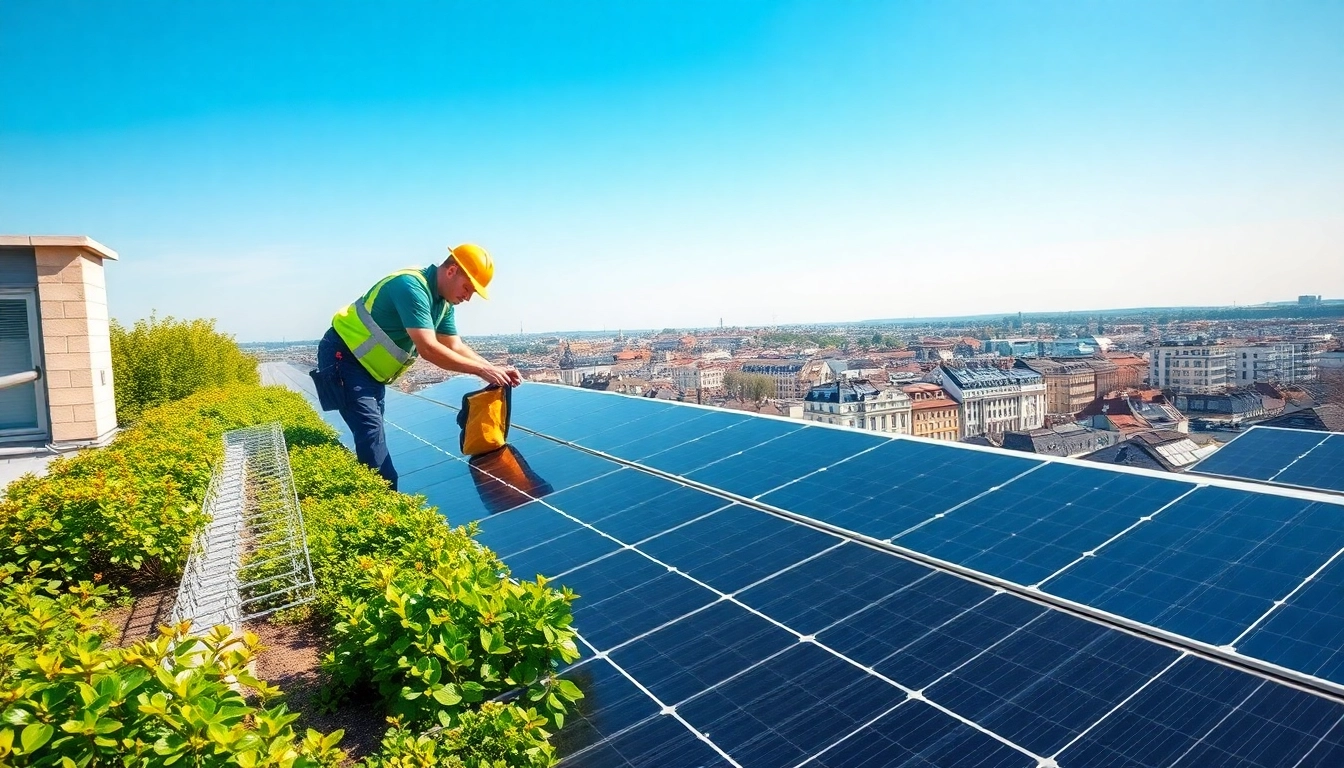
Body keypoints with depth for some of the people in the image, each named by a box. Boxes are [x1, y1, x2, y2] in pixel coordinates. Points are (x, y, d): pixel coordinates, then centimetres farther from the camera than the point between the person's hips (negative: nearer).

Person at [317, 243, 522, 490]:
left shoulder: (443, 302, 2)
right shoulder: (411, 286, -28)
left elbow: (455, 347, 5)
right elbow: (428, 349, -34)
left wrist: (493, 369, -9)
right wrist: (481, 370, -29)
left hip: (370, 368, 10)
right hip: (344, 357, -10)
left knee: (372, 436, 14)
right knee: (371, 433, -17)